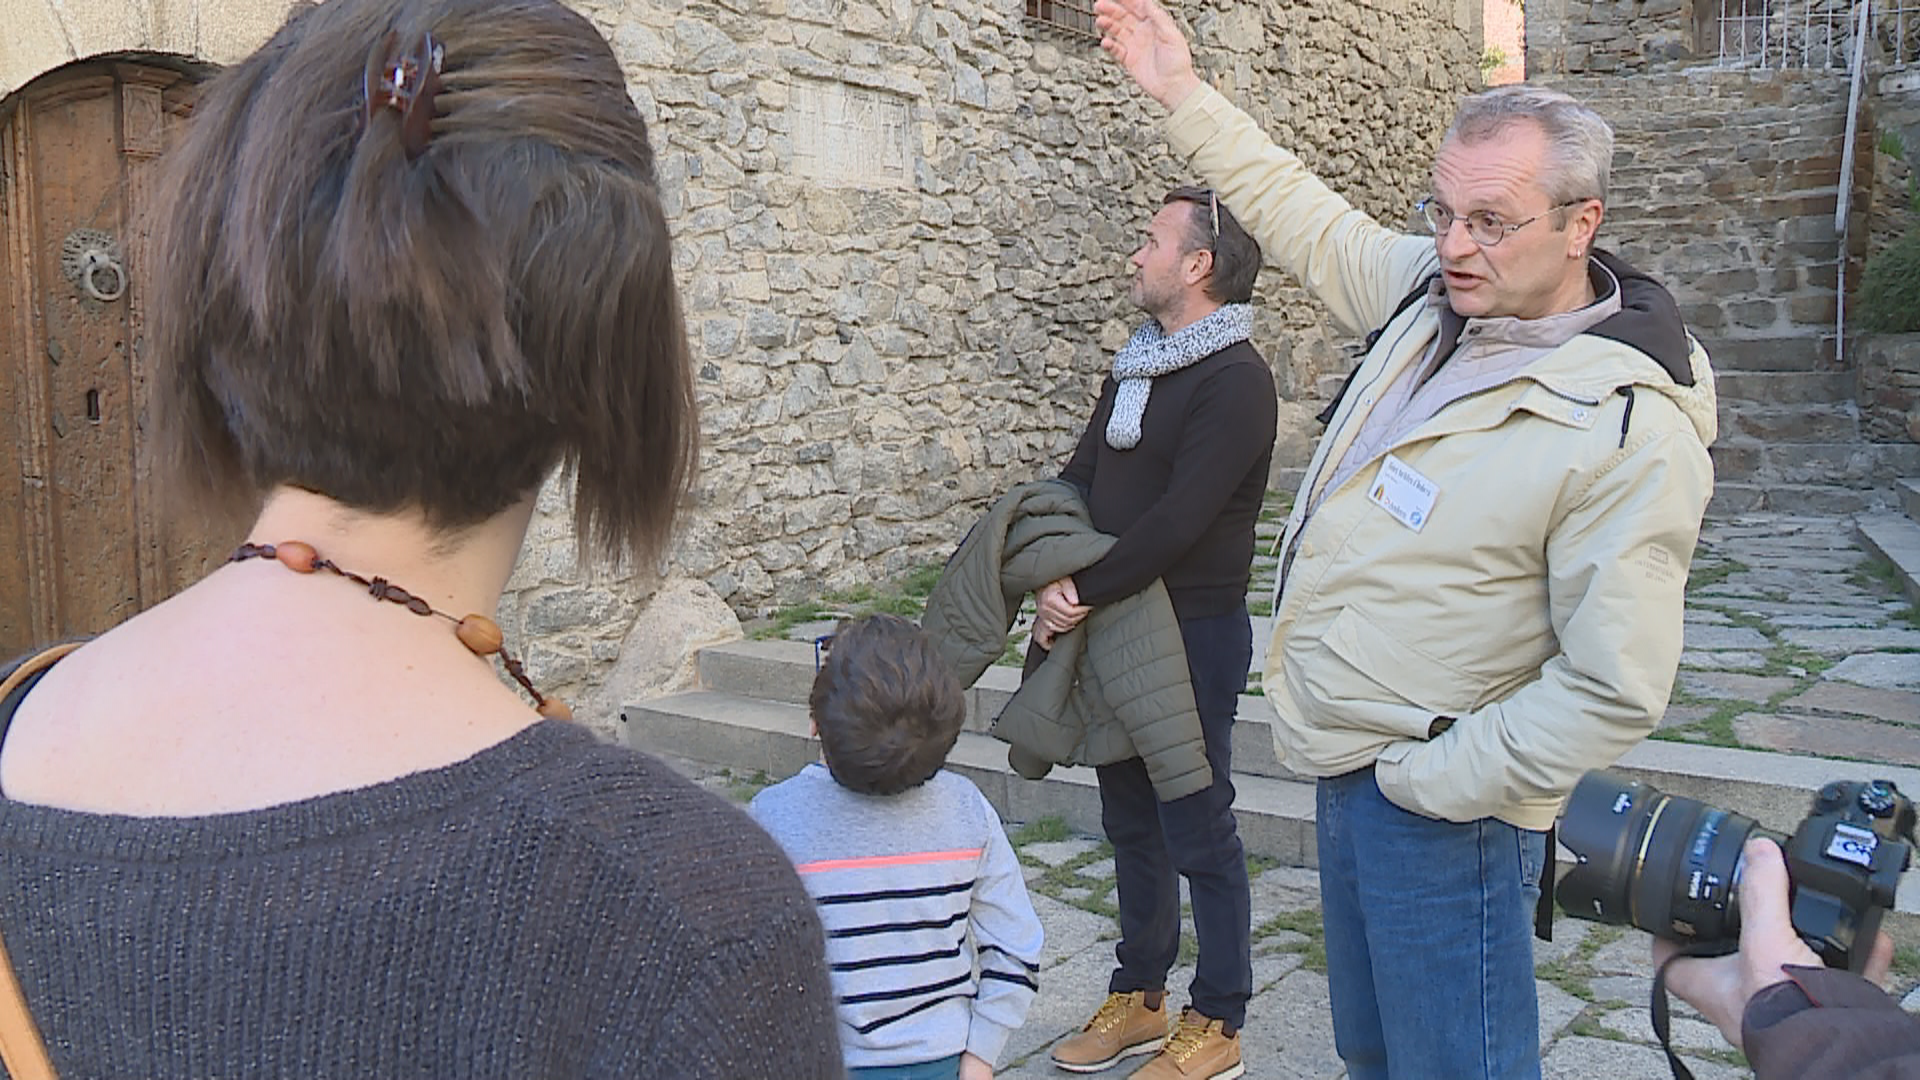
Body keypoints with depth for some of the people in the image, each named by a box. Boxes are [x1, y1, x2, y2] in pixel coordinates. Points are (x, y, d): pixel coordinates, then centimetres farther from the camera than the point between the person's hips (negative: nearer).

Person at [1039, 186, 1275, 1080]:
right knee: (1131, 822, 17)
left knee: (1198, 829, 3)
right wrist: (1057, 581, -5)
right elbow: (1080, 478, 11)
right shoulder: (1135, 364, 12)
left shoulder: (1235, 380, -15)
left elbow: (1180, 518, -23)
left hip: (1193, 632, -8)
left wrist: (1085, 591, -19)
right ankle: (1137, 1000, 32)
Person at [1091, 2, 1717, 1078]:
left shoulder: (1630, 426, -22)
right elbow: (1305, 215, 17)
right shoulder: (1432, 293, 0)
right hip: (1349, 769, 8)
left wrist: (1435, 780, -19)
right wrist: (1183, 91, 19)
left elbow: (1613, 692, -23)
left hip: (1439, 804, -8)